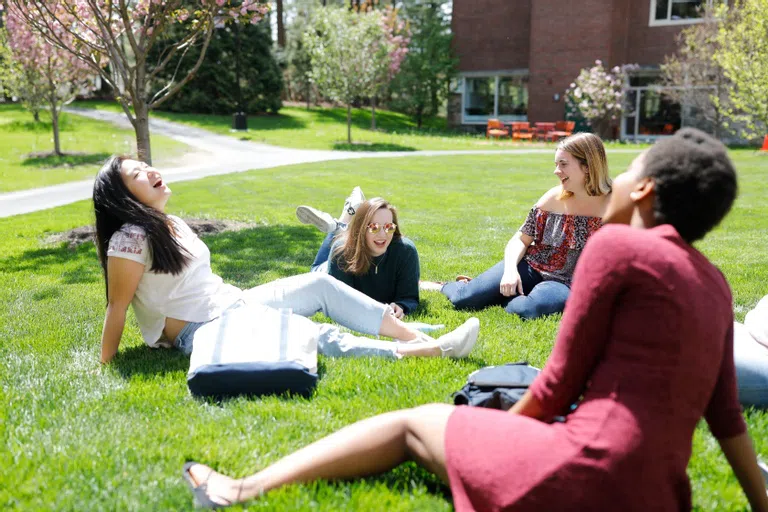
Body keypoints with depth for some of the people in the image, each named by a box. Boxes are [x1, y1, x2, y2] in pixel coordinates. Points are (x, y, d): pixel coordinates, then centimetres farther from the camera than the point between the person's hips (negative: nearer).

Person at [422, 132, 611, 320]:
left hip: (564, 283, -2)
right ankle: (444, 287, 20)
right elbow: (521, 240, 4)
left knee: (528, 309, -36)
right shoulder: (554, 198, 2)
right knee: (465, 299, -16)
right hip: (531, 267, 2)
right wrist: (511, 270, -15)